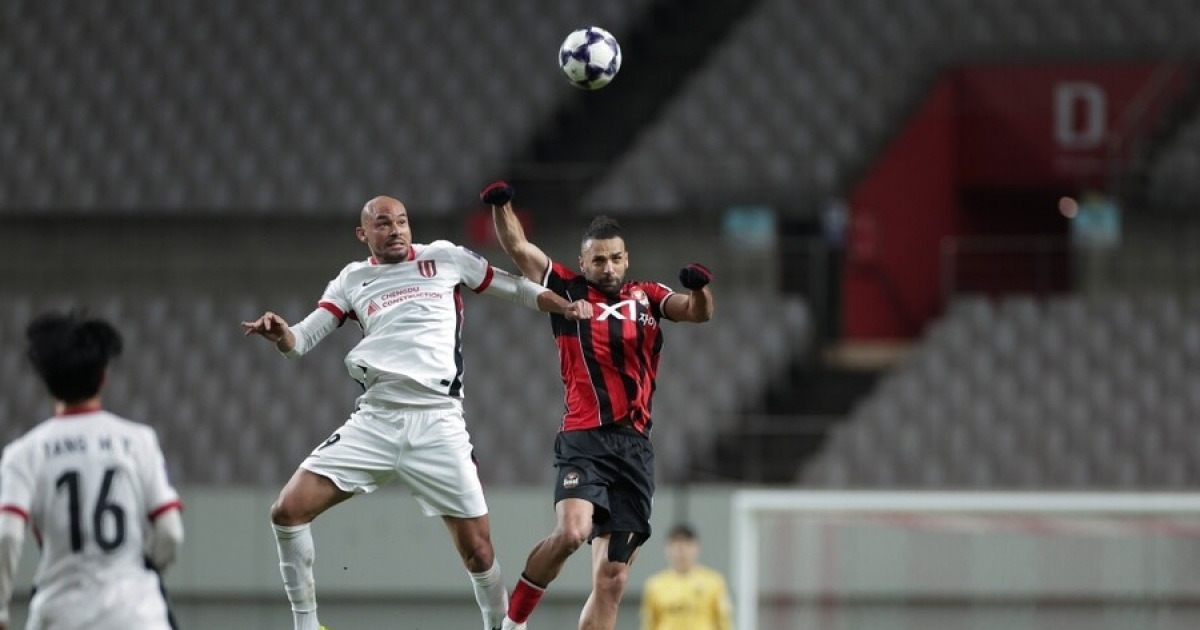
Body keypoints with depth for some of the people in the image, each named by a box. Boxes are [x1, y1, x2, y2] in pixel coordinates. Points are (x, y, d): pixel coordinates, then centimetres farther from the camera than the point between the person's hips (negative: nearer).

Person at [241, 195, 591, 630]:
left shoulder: (445, 259, 8)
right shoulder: (352, 280, 12)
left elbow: (516, 288, 15)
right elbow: (301, 340, 8)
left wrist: (566, 307, 0)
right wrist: (280, 334, -14)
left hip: (437, 424, -2)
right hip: (374, 421, 2)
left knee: (477, 548, -4)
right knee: (288, 512, -10)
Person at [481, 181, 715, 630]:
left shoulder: (646, 296, 15)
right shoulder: (567, 291, 8)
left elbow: (698, 312, 2)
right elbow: (518, 247, 2)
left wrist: (700, 289, -19)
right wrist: (500, 205, -14)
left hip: (635, 446, 3)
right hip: (584, 441, -3)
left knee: (612, 579, 1)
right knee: (572, 530, -29)